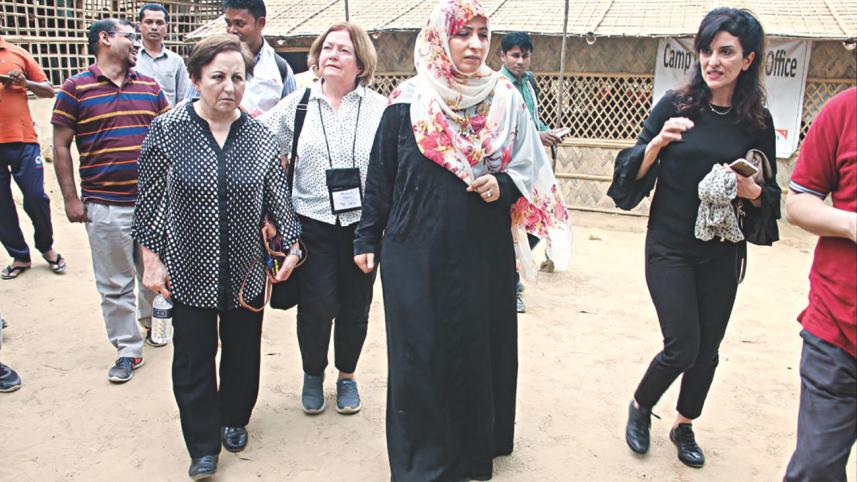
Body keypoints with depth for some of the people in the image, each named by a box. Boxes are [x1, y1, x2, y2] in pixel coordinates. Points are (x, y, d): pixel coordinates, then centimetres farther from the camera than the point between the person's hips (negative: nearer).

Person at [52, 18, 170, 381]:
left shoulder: (150, 87, 8)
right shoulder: (76, 88, -3)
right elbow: (61, 146, -1)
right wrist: (71, 199, -5)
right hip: (105, 205, -3)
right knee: (115, 284, 5)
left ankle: (151, 320, 41)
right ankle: (128, 350, 18)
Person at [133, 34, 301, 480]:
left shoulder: (260, 136, -1)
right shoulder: (167, 130, -7)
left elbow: (277, 196, 4)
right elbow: (150, 198, -2)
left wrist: (292, 243, -6)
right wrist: (152, 258, -3)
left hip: (246, 271, 2)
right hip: (189, 271, -2)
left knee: (243, 351, 14)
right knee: (194, 357, 6)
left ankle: (234, 421, 39)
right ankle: (203, 446, 23)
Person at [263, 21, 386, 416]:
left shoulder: (380, 108, -1)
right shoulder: (296, 105, 3)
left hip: (363, 224, 0)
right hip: (314, 224, 0)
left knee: (355, 305, 11)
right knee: (316, 305, 1)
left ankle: (347, 376, 34)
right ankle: (313, 374, 28)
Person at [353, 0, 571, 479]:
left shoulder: (506, 101, 2)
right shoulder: (407, 103, -2)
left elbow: (531, 171, 7)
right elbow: (380, 176, 3)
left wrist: (503, 186, -13)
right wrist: (367, 239, 4)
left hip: (484, 254, 2)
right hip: (417, 254, -1)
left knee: (481, 349, 9)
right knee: (420, 356, 4)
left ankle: (476, 443, 31)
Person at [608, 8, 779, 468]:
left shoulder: (758, 121, 0)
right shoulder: (675, 105, -6)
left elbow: (770, 194, 8)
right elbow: (634, 174, -3)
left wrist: (752, 191, -14)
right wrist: (657, 142, -21)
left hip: (722, 253, 3)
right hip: (670, 248, -3)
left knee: (707, 350, 11)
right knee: (682, 347, -5)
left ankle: (684, 426, 35)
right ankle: (640, 408, 25)